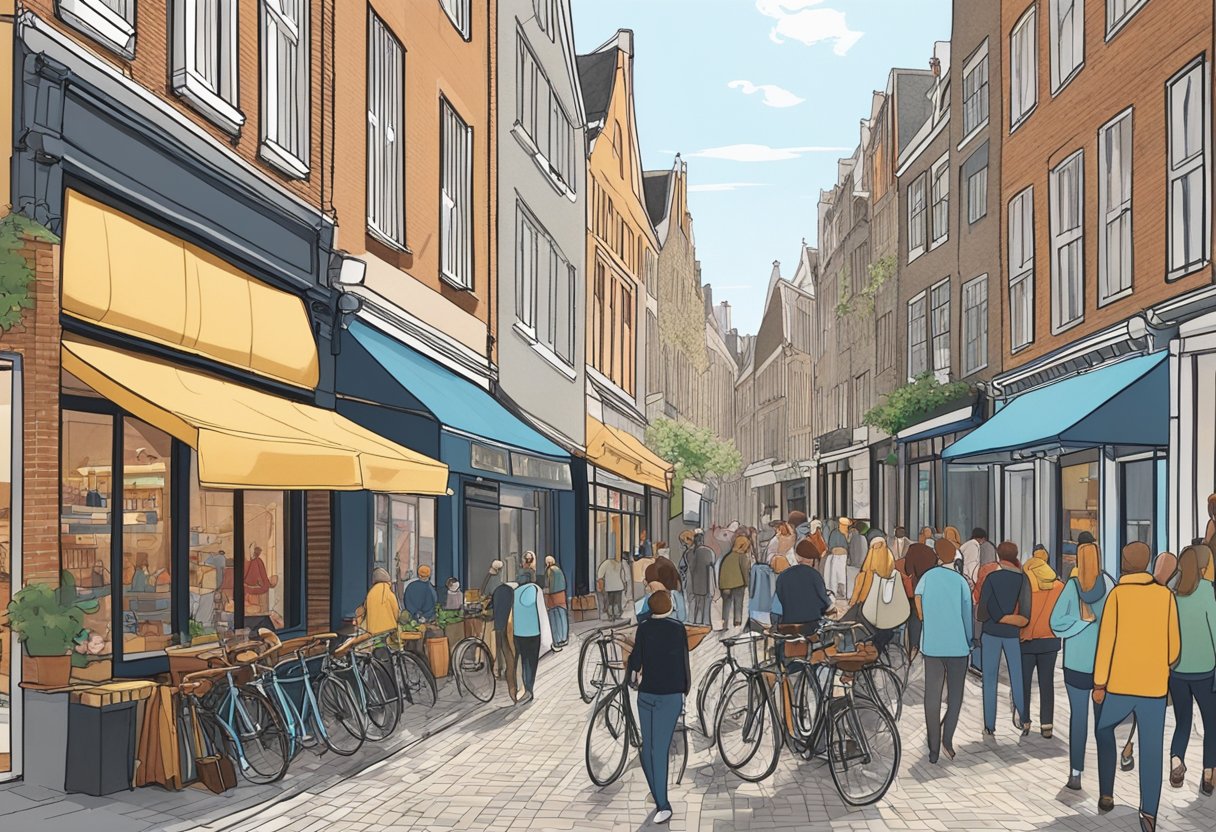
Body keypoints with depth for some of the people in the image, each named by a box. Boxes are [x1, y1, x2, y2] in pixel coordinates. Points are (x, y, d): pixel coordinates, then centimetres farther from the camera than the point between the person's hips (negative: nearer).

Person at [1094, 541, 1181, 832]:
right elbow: (1174, 646, 5)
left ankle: (1106, 795, 16)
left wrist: (1098, 684, -2)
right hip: (1154, 686, 1)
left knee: (1104, 730, 22)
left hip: (1120, 684, -1)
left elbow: (1106, 641, -9)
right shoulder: (1166, 595, 0)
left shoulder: (1116, 594, -7)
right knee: (1151, 750, 4)